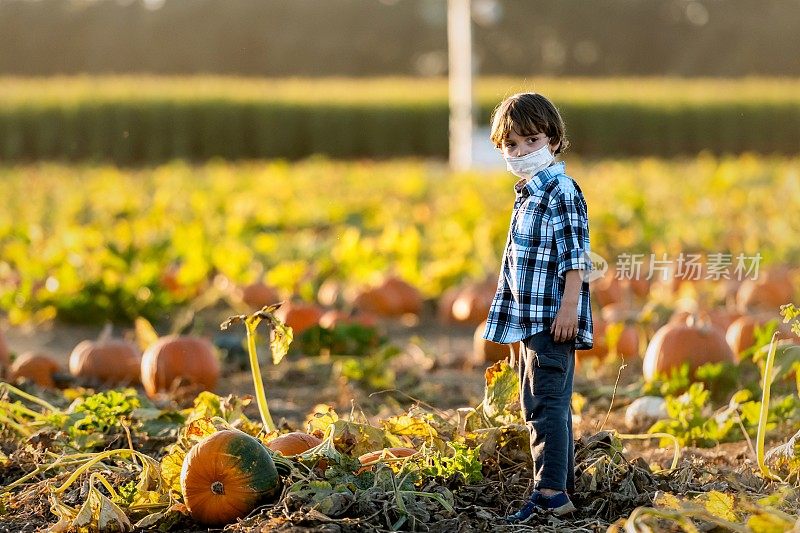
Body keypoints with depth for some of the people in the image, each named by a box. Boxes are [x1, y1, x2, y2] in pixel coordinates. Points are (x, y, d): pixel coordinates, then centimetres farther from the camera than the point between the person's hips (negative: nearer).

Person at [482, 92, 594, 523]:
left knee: (546, 402, -13)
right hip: (529, 318, 10)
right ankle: (561, 485, 20)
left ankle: (550, 492, -15)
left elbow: (576, 255, -17)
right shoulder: (527, 194, 18)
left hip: (553, 317, -10)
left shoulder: (561, 191, -11)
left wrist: (568, 307, -23)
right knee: (537, 404, 14)